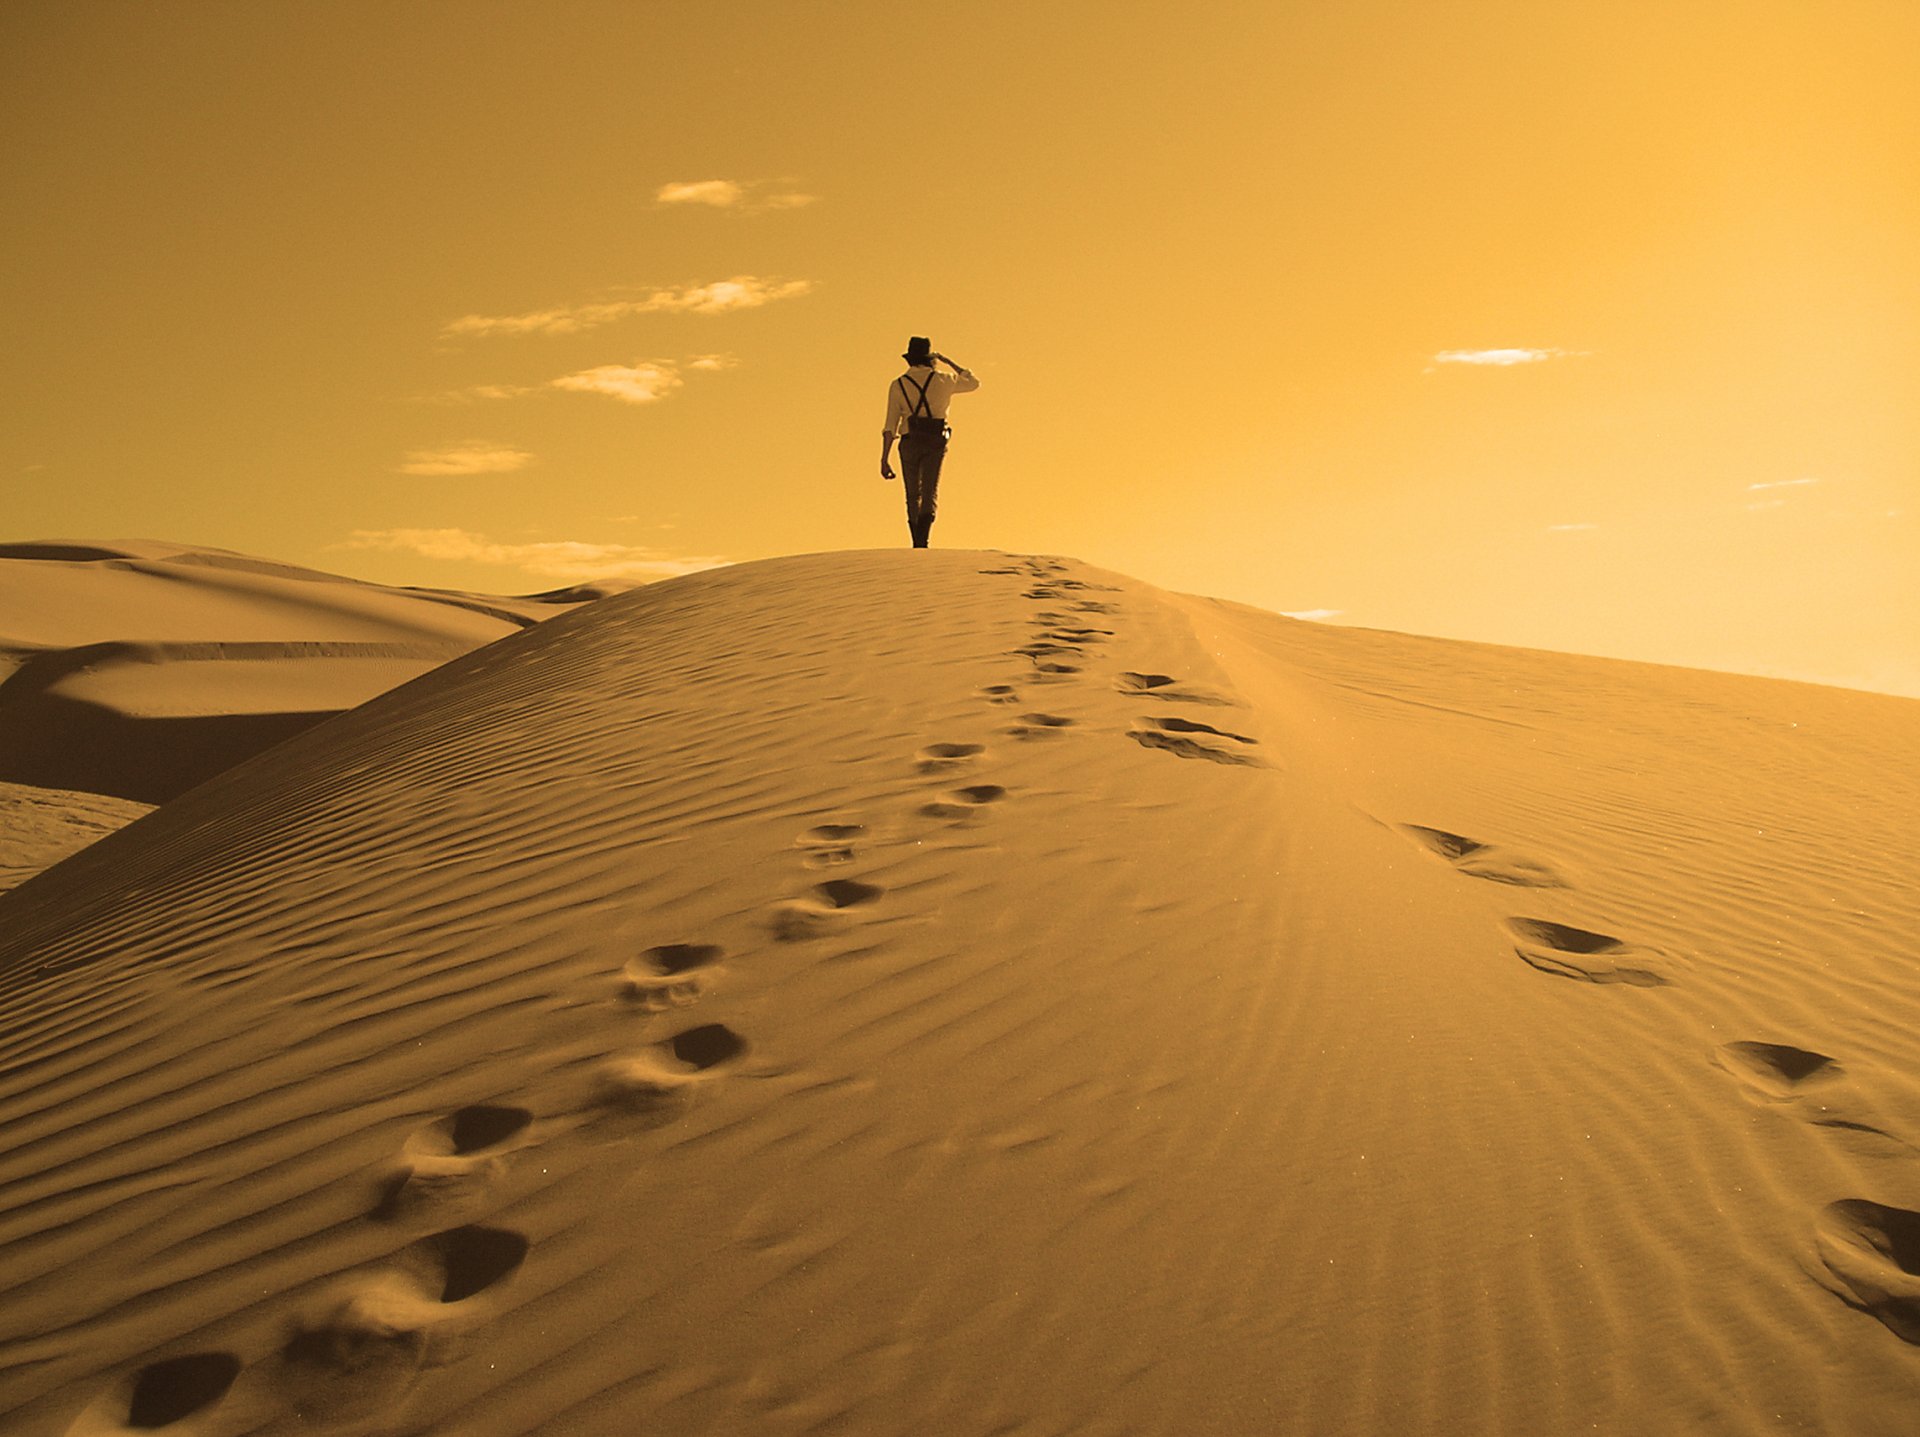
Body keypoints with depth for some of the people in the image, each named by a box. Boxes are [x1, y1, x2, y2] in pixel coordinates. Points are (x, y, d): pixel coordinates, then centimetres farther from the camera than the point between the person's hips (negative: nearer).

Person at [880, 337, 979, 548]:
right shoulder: (942, 380, 4)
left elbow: (891, 425, -4)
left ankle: (917, 543, 17)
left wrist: (885, 459, -5)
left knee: (912, 496, 13)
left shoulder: (898, 385, 2)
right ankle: (922, 540, -26)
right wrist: (948, 361, 27)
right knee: (929, 493, -5)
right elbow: (973, 383, 23)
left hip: (910, 443, 1)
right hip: (935, 443, -1)